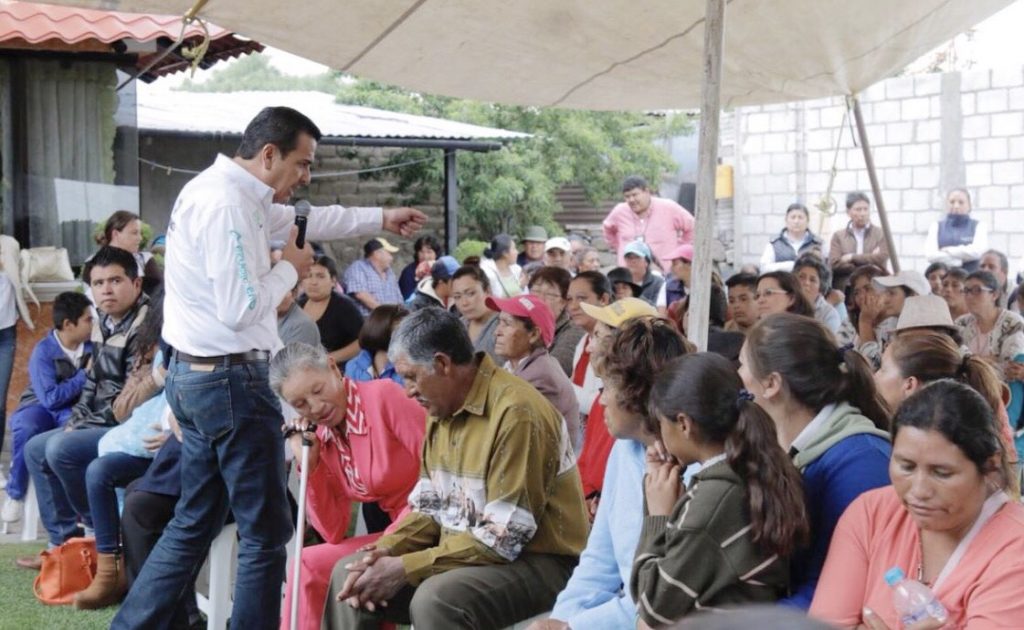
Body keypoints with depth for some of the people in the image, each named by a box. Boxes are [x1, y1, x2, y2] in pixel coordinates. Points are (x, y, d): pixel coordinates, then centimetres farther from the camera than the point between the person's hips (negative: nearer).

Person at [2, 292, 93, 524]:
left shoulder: (92, 345, -8)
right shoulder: (44, 351, -18)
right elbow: (50, 398, -23)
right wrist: (84, 376, -20)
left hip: (74, 409, 2)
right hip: (40, 407, -2)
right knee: (25, 430, -36)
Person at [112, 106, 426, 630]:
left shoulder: (226, 191, 13)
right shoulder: (227, 204, -20)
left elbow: (302, 219, 27)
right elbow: (241, 310, -23)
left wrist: (381, 219, 27)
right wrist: (290, 269, -6)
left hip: (198, 377, 11)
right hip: (231, 380, -11)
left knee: (193, 524, 16)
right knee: (265, 531, 0)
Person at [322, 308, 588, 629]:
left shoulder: (516, 413, -22)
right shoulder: (443, 408, 7)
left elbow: (503, 538, -24)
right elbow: (430, 508, 13)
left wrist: (406, 568, -22)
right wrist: (387, 550, -8)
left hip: (535, 562, -9)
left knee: (435, 600, -34)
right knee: (348, 573, 1)